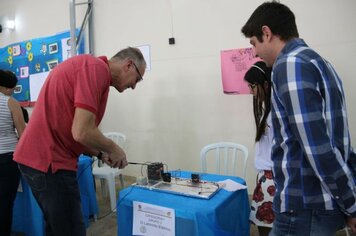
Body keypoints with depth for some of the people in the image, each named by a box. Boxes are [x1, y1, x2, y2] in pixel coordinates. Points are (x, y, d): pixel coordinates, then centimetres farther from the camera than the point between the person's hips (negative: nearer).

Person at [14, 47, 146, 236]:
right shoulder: (97, 68, -15)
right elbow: (81, 133, -24)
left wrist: (101, 154, 14)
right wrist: (113, 149, -5)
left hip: (40, 157, 11)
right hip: (49, 161, -11)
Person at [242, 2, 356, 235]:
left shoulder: (290, 64, -17)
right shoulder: (316, 61, 13)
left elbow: (317, 147, -22)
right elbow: (331, 138, 14)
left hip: (307, 206, -9)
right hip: (323, 201, 9)